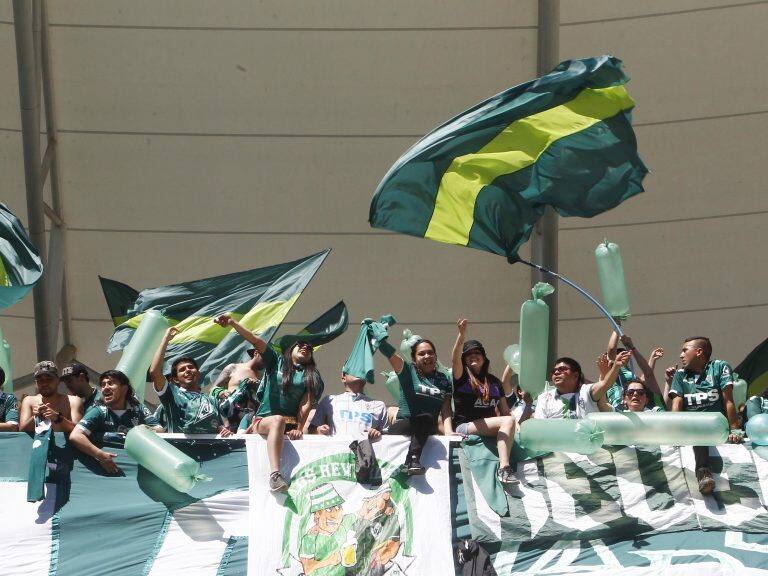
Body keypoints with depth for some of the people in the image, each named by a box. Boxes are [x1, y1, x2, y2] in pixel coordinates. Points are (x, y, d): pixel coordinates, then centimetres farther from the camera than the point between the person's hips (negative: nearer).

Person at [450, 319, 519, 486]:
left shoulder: (493, 381, 21)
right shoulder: (462, 377, 6)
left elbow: (504, 409, 17)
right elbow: (454, 360, -16)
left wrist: (516, 426, -3)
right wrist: (462, 335, -32)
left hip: (488, 426, 5)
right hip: (465, 425, -5)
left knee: (510, 421, -25)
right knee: (508, 421, -27)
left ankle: (503, 467, -36)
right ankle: (504, 467, -36)